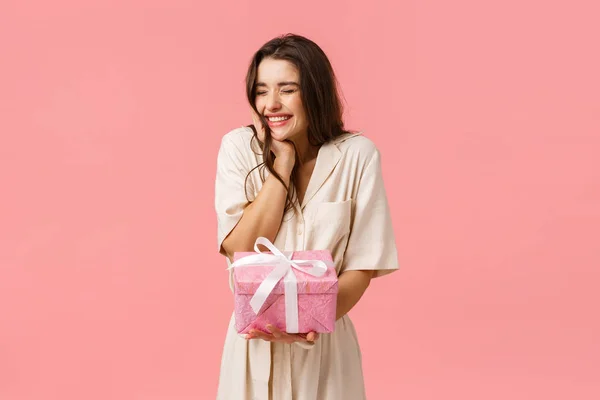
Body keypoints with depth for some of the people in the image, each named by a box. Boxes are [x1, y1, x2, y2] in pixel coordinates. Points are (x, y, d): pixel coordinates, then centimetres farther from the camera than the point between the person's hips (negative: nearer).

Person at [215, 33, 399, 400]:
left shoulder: (357, 155, -8)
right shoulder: (239, 147, -5)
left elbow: (363, 264, -8)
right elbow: (242, 251, -13)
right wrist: (282, 163, -15)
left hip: (326, 345, -1)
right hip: (254, 342, 1)